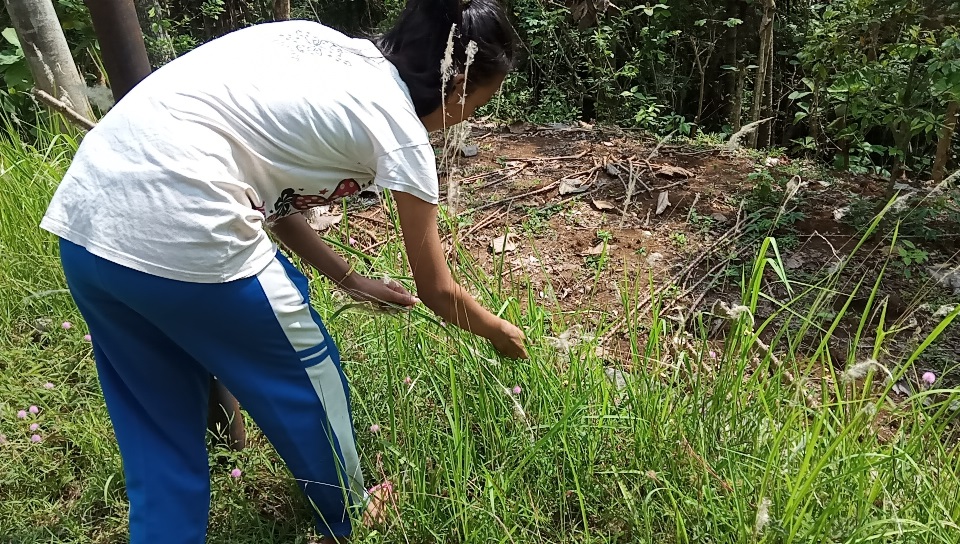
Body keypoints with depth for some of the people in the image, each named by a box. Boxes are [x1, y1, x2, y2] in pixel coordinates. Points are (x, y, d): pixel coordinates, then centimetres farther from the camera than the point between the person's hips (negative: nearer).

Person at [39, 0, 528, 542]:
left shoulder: (325, 49, 17)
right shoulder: (398, 126, -2)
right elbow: (437, 291, 7)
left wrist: (349, 279, 26)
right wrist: (499, 332, 26)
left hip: (86, 215, 8)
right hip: (180, 237, -8)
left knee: (160, 431, 23)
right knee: (305, 380, 17)